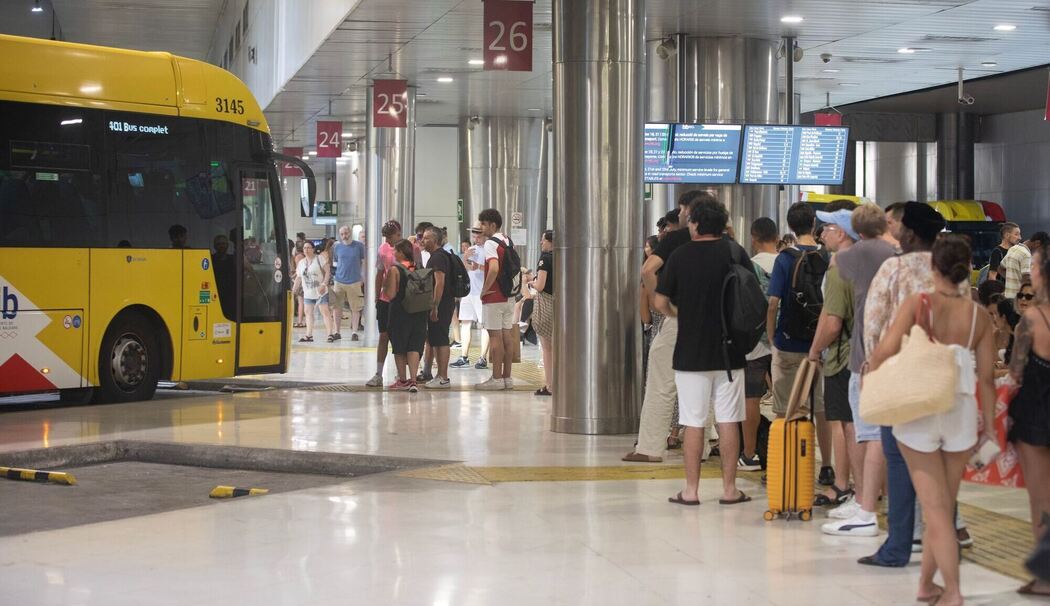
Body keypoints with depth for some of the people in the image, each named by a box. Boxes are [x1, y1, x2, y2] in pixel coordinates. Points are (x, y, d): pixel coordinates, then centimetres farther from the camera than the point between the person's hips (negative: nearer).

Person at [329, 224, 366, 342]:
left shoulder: (359, 246, -1)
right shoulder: (337, 247, 6)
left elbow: (364, 262, 5)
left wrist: (362, 278, 1)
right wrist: (339, 265, 0)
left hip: (355, 281, -2)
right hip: (339, 281, 2)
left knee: (355, 308, 3)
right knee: (336, 308, 2)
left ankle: (354, 332, 12)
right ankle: (336, 332, 10)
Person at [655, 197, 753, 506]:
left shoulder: (680, 255, -5)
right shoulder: (734, 252, -2)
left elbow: (661, 302, -3)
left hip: (691, 351, -1)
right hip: (730, 352, 1)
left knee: (694, 423, 3)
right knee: (728, 421, 6)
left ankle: (691, 490, 6)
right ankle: (729, 489, 9)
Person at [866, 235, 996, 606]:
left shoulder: (917, 304, -10)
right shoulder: (978, 316, -1)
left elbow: (885, 350, -20)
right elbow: (986, 377, 0)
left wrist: (869, 376, 0)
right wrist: (990, 423, 10)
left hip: (918, 412, -2)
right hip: (961, 415, 2)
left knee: (935, 508, 2)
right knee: (944, 506, 17)